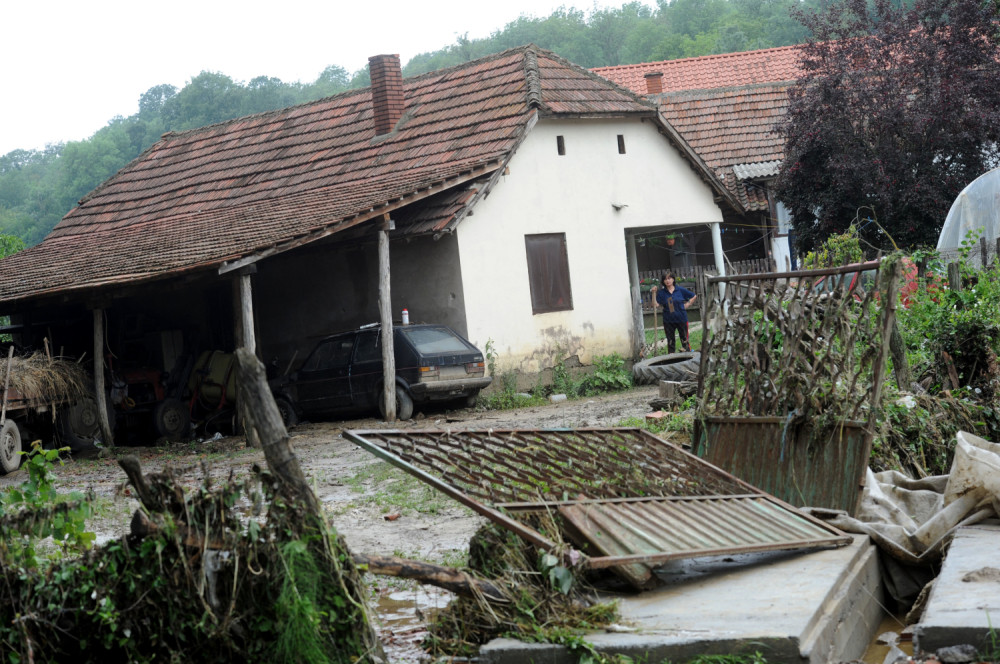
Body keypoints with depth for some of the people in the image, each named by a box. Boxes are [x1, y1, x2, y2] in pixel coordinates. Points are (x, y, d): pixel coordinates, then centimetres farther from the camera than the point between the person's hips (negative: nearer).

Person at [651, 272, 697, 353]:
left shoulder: (680, 290, 0)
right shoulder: (661, 293, 0)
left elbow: (694, 296, 10)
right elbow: (656, 304, -12)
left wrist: (687, 303, -1)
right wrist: (654, 293, -16)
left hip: (681, 319, -1)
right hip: (668, 321, 1)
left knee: (684, 340, 4)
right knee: (670, 342, 8)